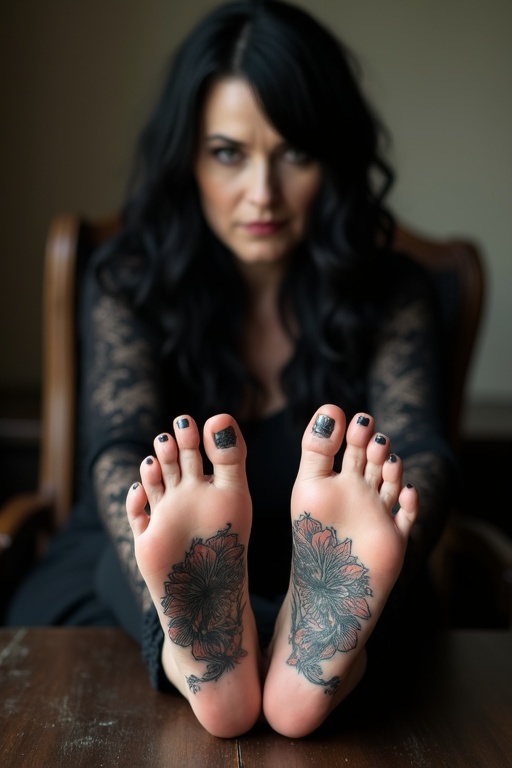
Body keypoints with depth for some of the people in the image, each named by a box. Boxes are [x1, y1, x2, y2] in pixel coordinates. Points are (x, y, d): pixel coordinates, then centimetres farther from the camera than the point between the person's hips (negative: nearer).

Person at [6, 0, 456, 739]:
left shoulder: (392, 295, -3)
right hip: (118, 593, 0)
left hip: (310, 593, 1)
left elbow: (421, 451, -21)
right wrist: (177, 612, -44)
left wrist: (382, 560, -46)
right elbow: (120, 452, -22)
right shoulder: (127, 281, -5)